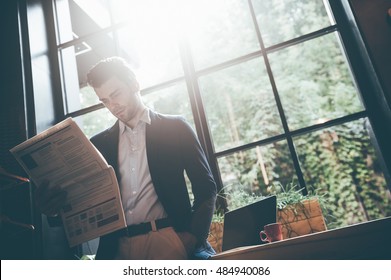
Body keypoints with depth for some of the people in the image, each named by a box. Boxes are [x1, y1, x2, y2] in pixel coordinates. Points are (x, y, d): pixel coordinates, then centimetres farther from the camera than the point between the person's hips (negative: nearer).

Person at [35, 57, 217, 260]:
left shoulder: (174, 127, 6)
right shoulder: (98, 143, 14)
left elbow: (205, 187, 3)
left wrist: (194, 239, -11)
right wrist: (53, 201, -11)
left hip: (167, 239, -3)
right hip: (118, 245, 3)